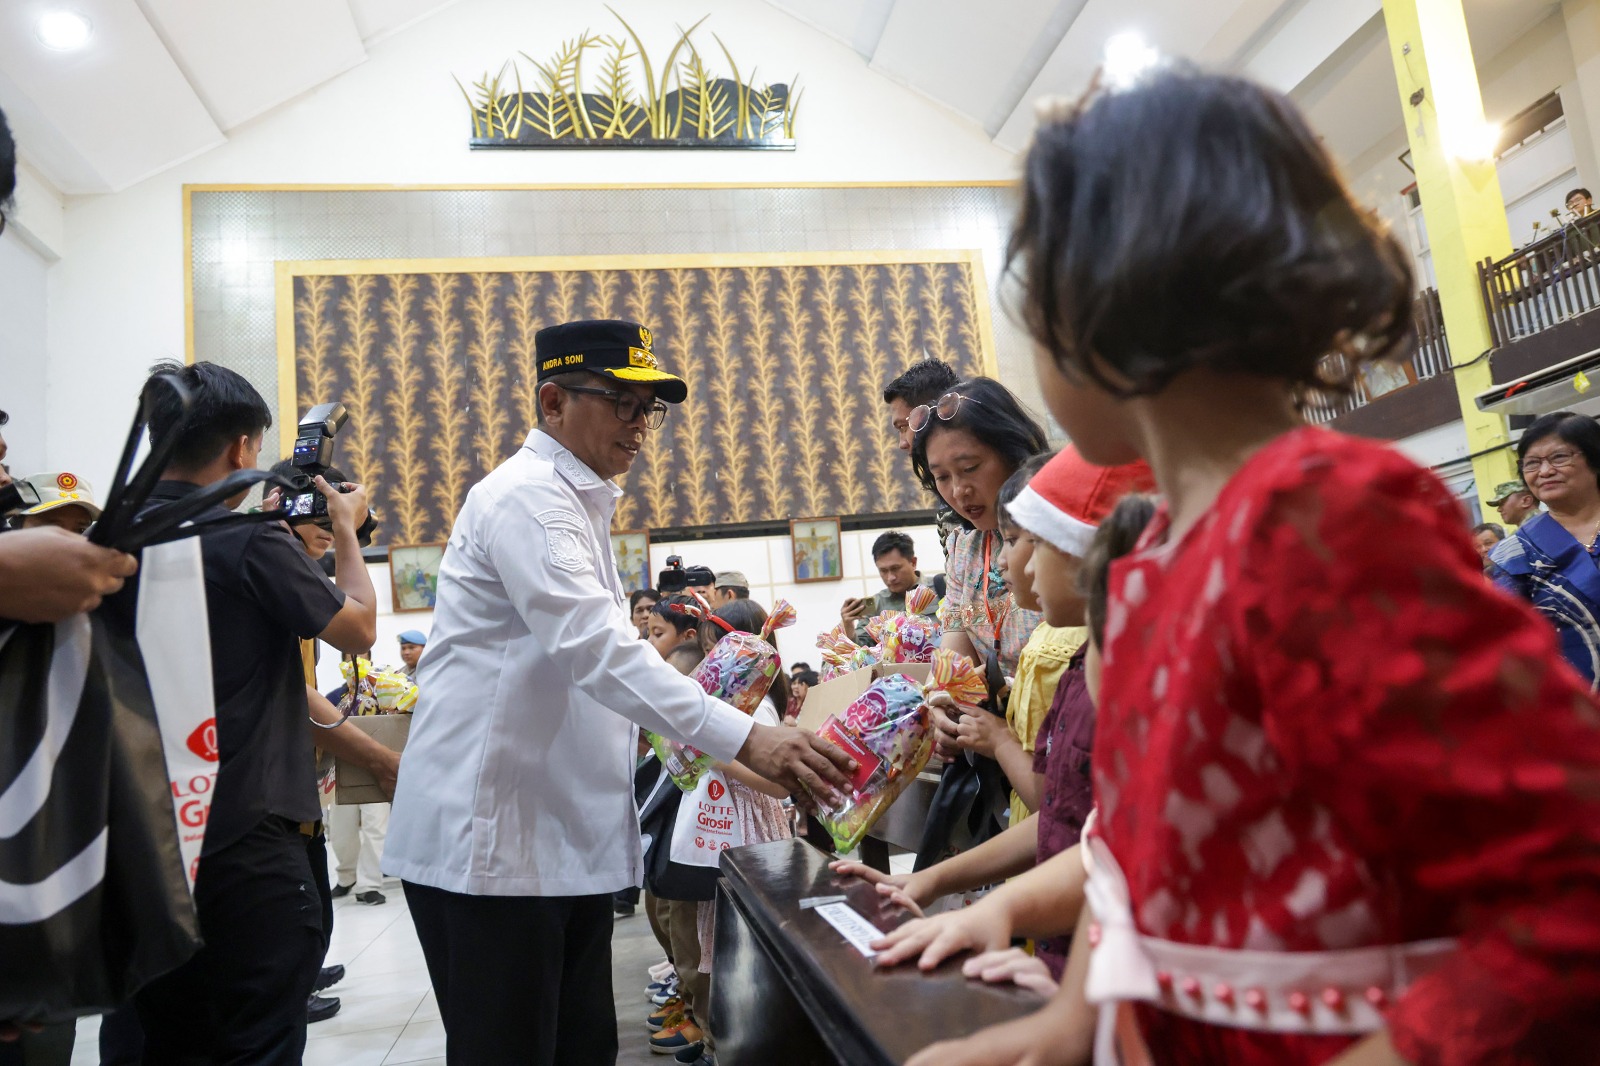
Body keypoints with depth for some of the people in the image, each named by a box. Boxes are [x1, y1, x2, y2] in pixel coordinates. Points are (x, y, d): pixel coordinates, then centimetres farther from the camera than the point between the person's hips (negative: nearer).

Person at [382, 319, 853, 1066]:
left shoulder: (572, 502, 17)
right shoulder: (525, 497, -15)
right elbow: (597, 650, -28)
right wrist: (745, 739, -34)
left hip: (560, 837, 9)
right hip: (491, 840, -9)